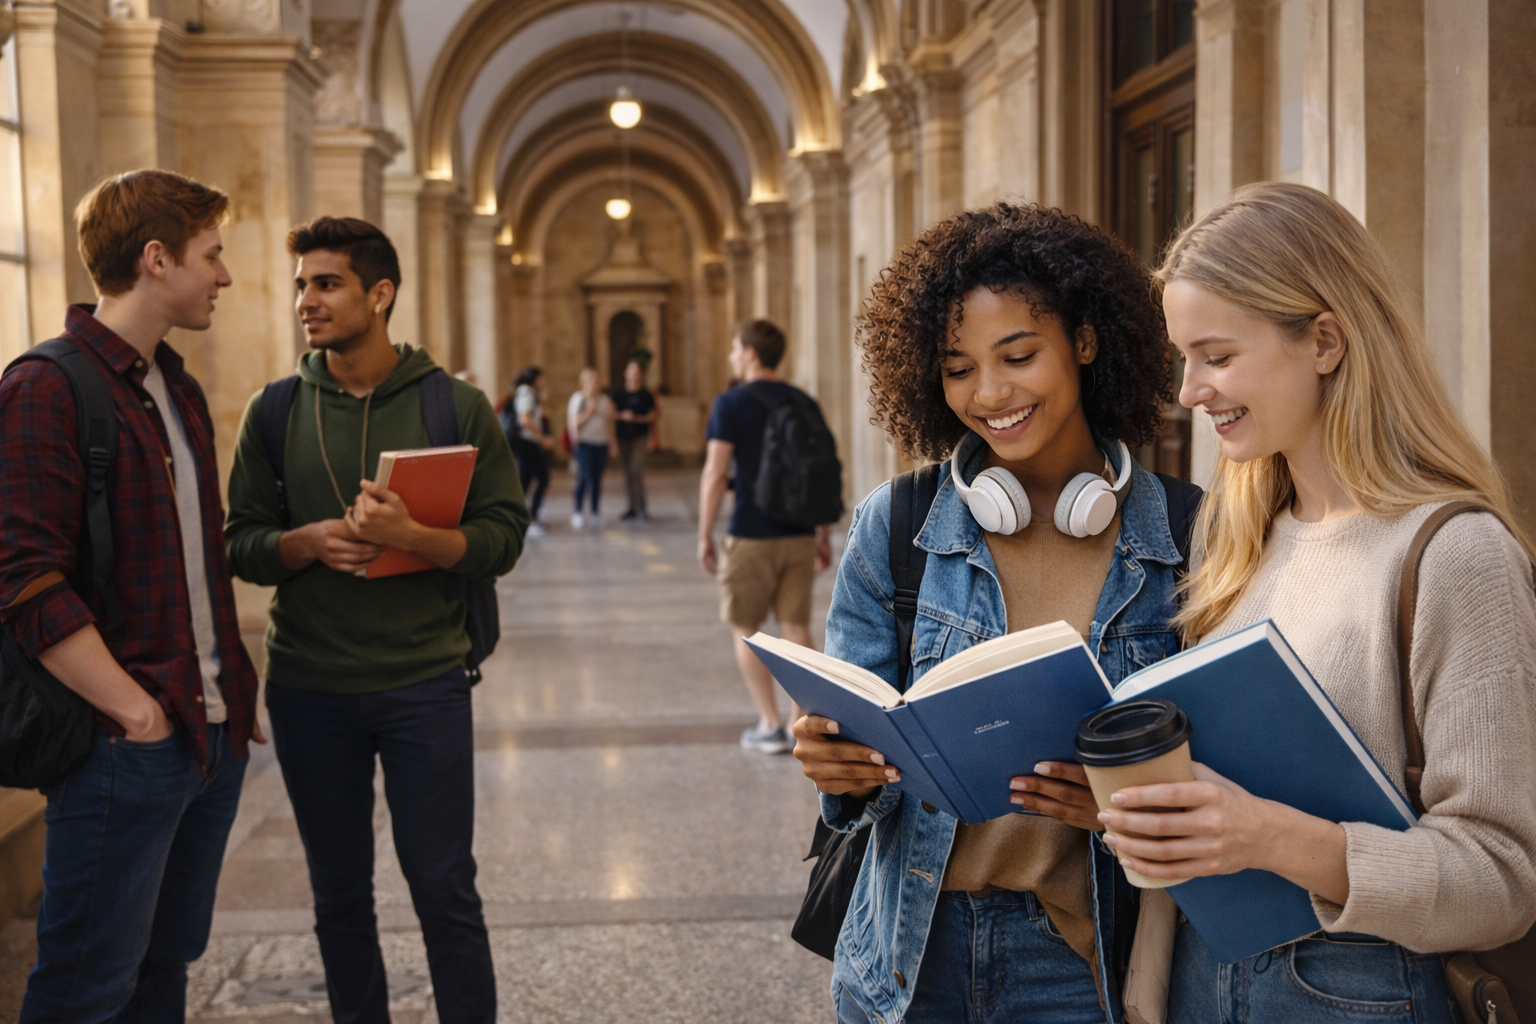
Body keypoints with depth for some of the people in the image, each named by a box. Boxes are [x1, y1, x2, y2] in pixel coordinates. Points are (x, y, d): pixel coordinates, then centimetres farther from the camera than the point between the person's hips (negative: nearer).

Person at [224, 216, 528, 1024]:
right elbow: (242, 544, 5)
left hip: (424, 683, -2)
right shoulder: (274, 411, 4)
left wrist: (411, 536, -22)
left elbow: (503, 537, -4)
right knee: (339, 894, 13)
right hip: (308, 686, 2)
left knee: (445, 889, 4)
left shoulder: (456, 406, -2)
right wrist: (307, 543, -16)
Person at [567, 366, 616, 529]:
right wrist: (589, 411, -16)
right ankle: (577, 513, -4)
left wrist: (612, 442, 16)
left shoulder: (605, 399, 12)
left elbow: (609, 421, 18)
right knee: (585, 477, -12)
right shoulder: (578, 399, -3)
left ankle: (596, 513, 12)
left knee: (597, 479, 5)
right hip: (584, 443, -5)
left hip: (602, 443, 5)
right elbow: (574, 423, -8)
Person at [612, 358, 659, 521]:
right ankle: (633, 508, 15)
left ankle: (640, 507, -15)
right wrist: (622, 416, -13)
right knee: (628, 473, 7)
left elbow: (653, 416, 3)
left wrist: (638, 418, -12)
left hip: (640, 437, -3)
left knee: (636, 471, -15)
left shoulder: (646, 394, 0)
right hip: (623, 438, 3)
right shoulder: (618, 393, 5)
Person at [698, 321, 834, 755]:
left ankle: (770, 726, 7)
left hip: (750, 537, -4)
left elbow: (715, 474, -12)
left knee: (744, 631, 9)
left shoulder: (731, 404, -8)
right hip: (800, 535, 4)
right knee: (796, 627, 10)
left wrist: (704, 536, -5)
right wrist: (825, 536, 14)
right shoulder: (806, 404, 6)